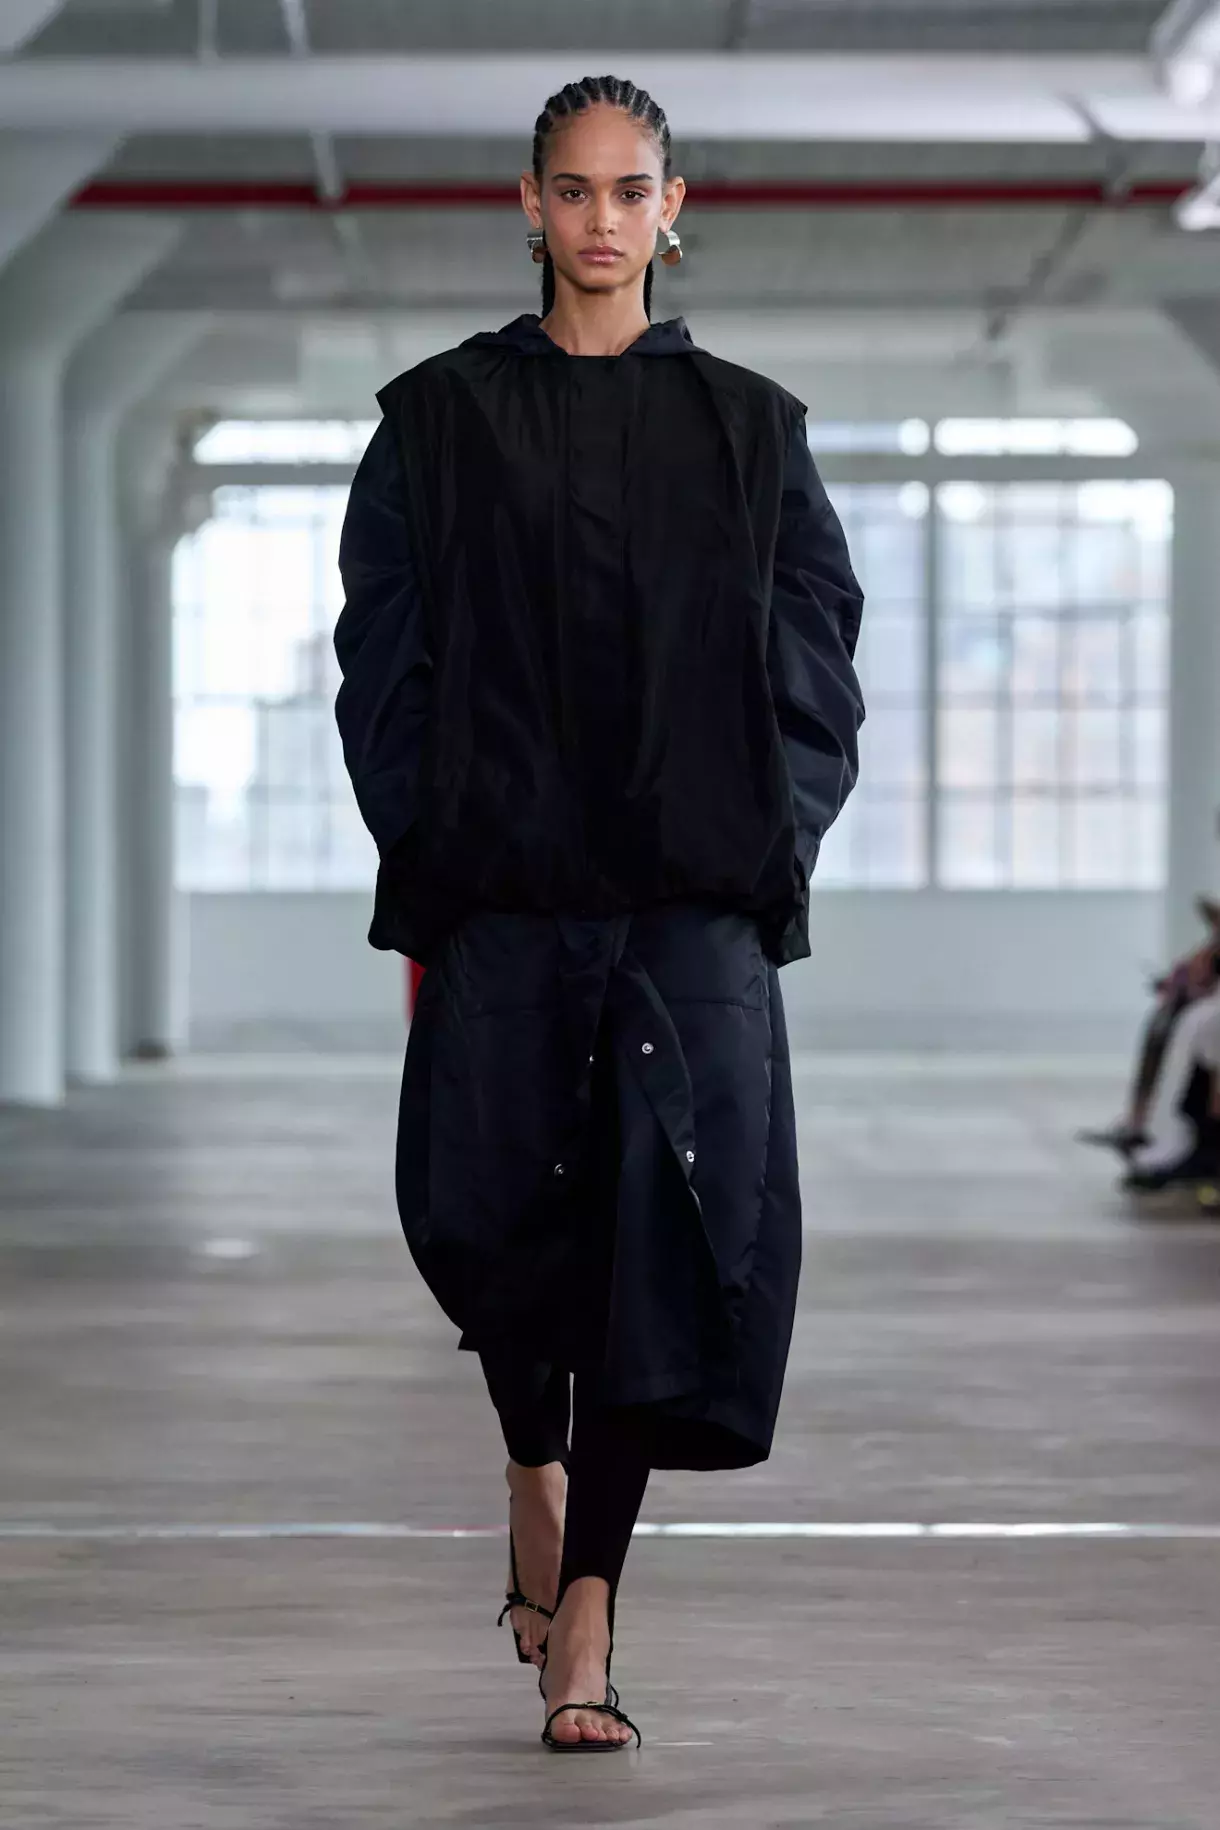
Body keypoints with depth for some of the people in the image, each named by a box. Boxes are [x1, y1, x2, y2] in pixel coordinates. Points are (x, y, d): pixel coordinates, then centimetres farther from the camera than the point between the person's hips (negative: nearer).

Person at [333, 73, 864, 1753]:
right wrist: (420, 874, -3)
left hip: (693, 894, 0)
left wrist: (774, 852, -3)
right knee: (493, 1207, -1)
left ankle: (585, 1621, -9)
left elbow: (815, 662, 8)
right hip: (500, 887, 0)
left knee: (666, 1212, -11)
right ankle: (538, 1469, 32)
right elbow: (386, 662, 5)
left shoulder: (748, 428, 10)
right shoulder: (444, 418, 8)